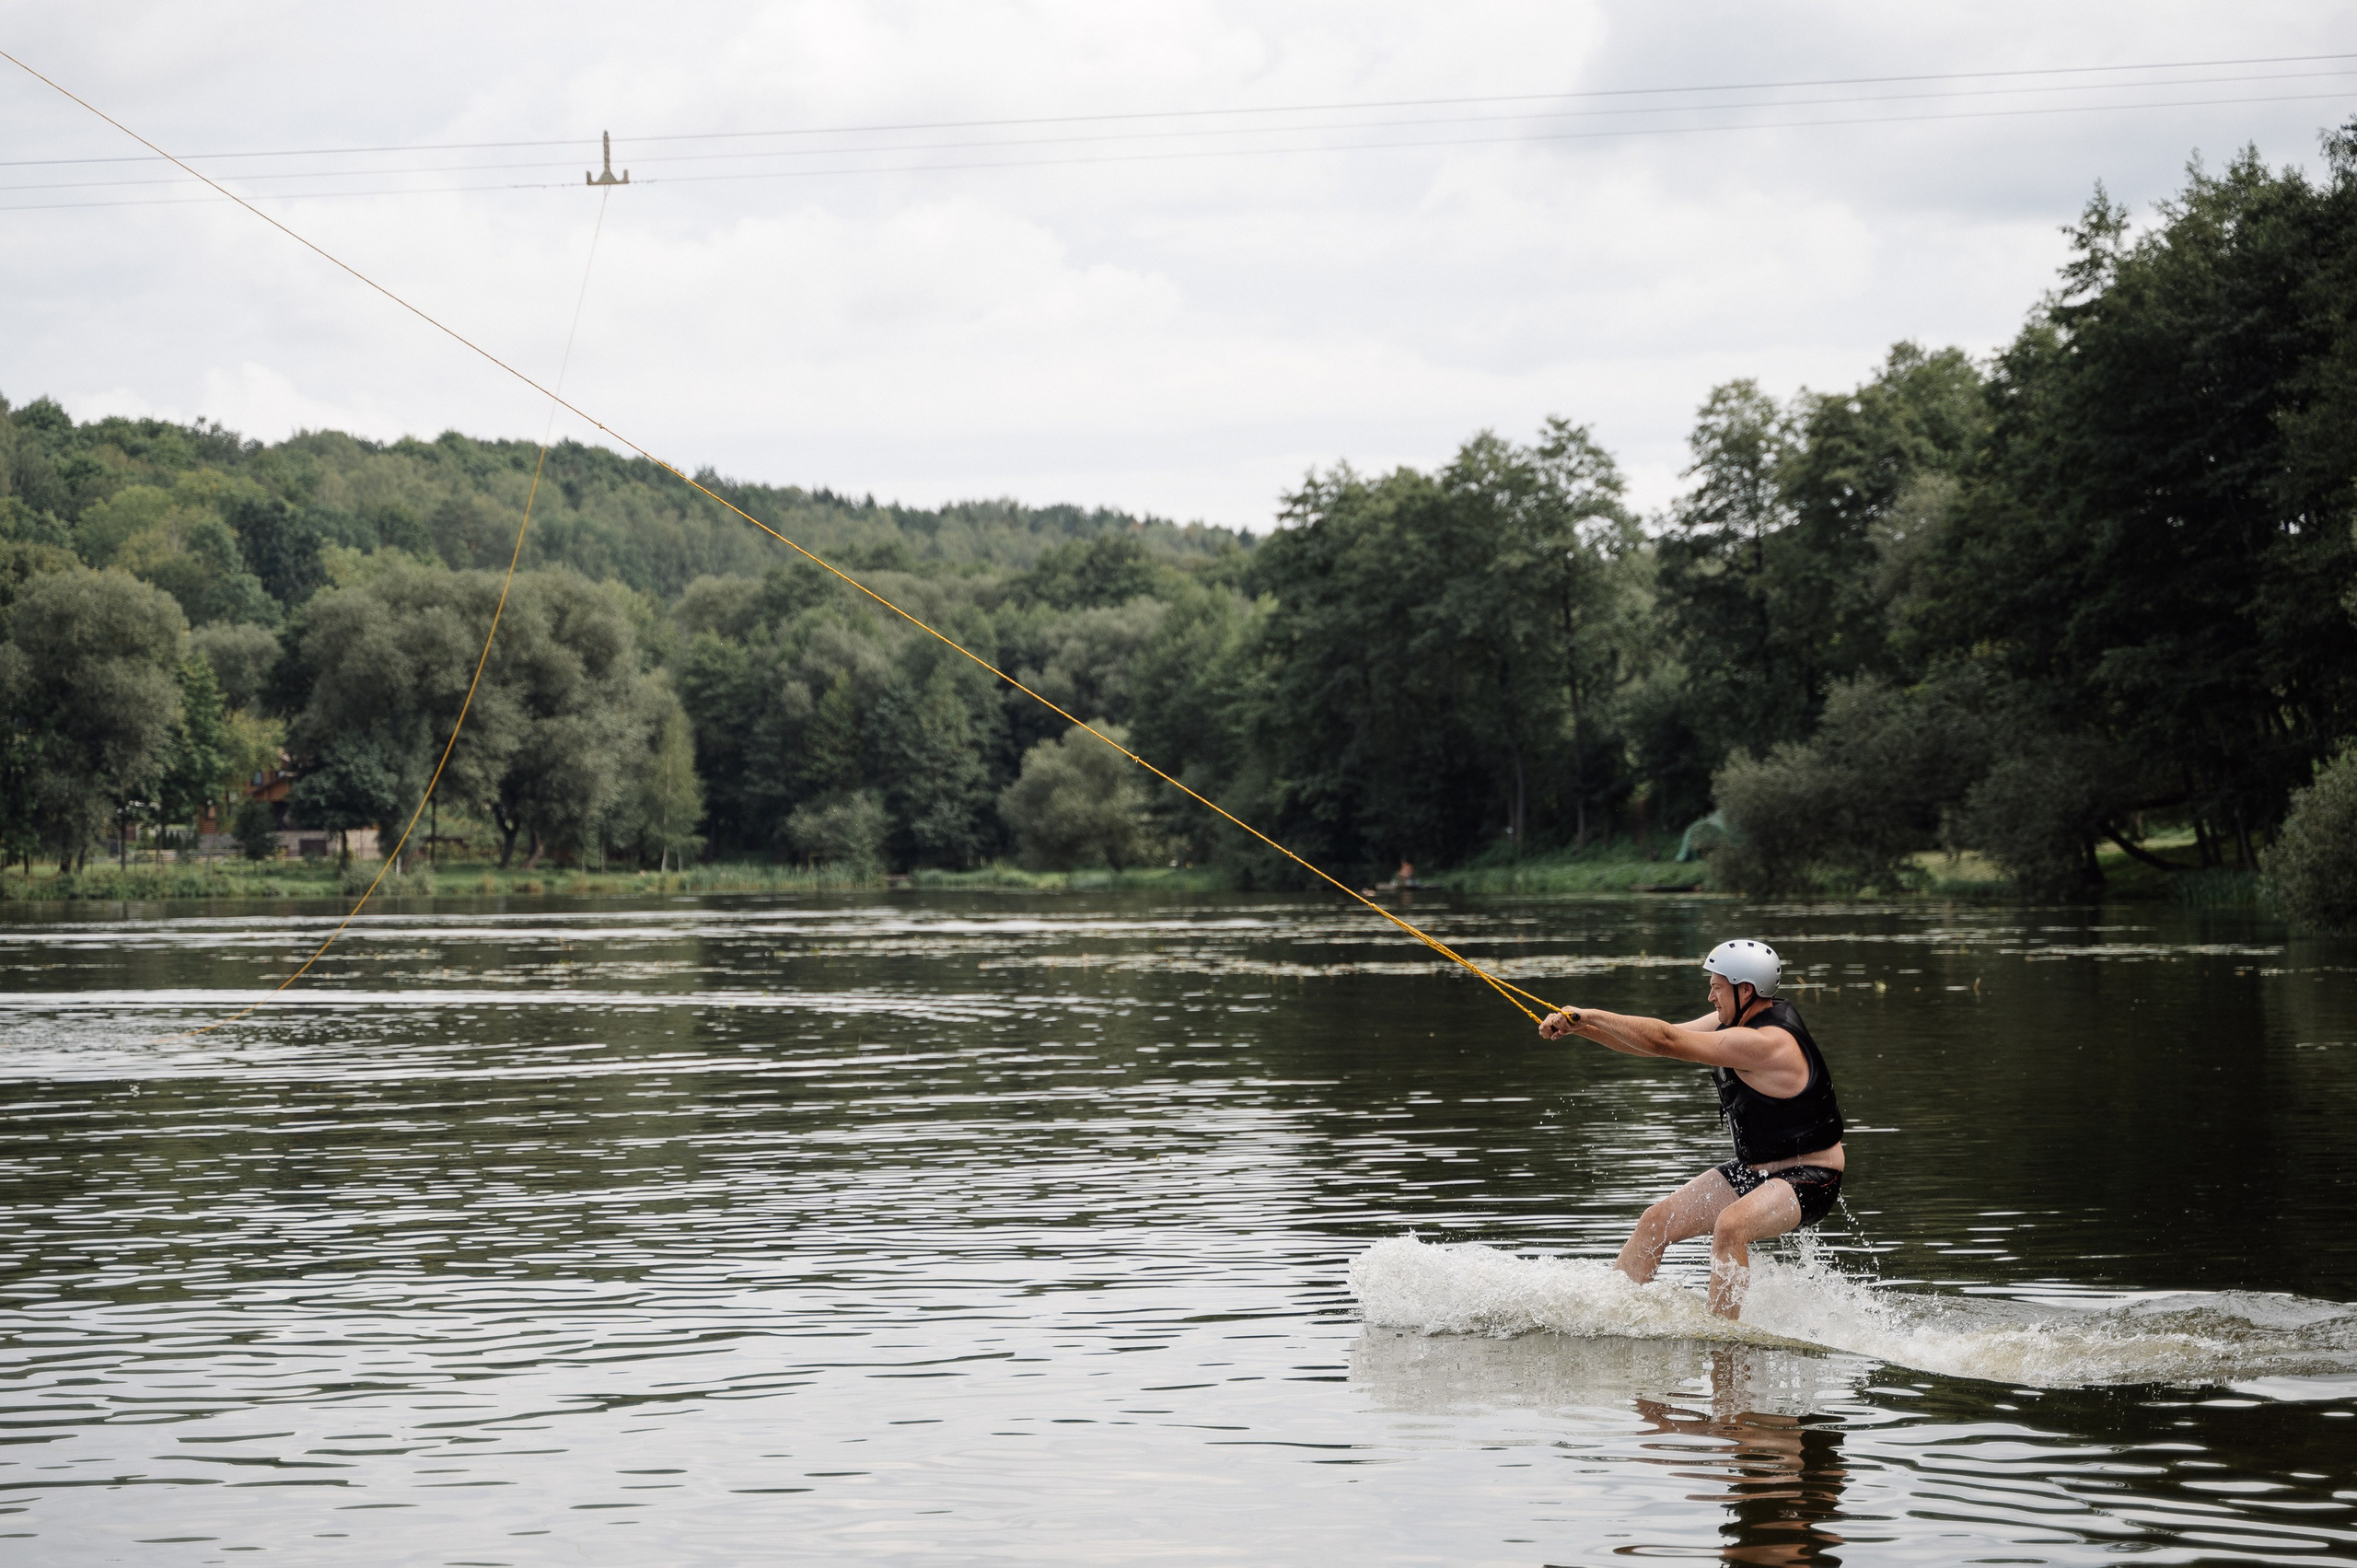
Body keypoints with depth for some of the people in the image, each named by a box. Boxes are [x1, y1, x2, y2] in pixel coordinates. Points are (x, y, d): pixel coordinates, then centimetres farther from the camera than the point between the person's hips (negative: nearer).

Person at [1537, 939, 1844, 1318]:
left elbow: (1667, 1042, -27)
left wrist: (1591, 1014, -20)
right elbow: (1659, 1043, 5)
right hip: (1754, 1170, 10)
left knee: (1730, 1225, -36)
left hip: (1807, 1179, -10)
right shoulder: (1735, 1020, 3)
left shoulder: (1766, 1043, -27)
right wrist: (1579, 1027, -6)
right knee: (1657, 1222, 3)